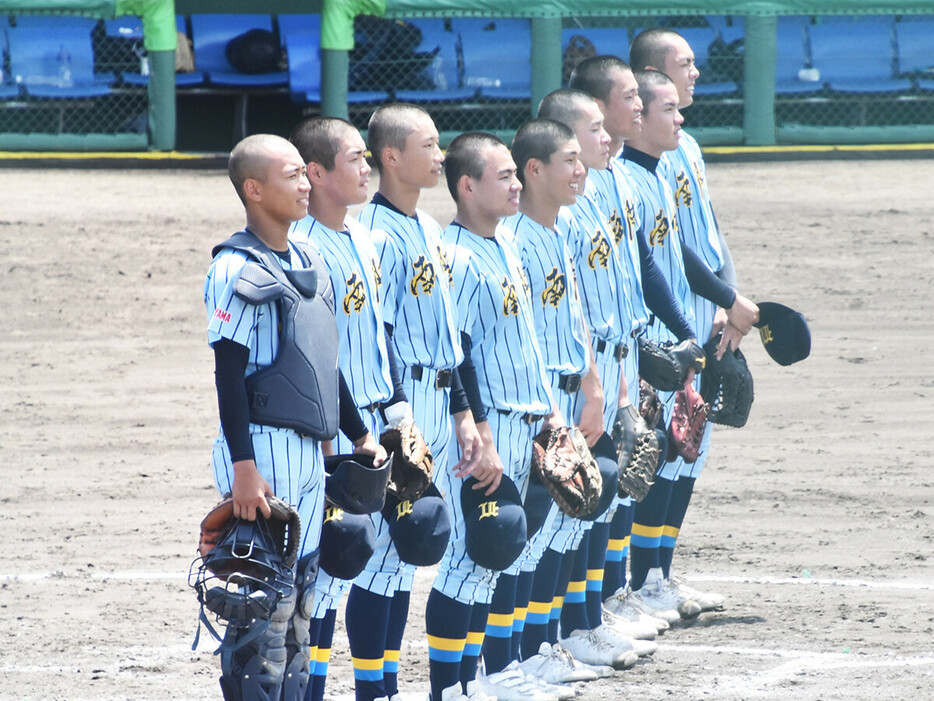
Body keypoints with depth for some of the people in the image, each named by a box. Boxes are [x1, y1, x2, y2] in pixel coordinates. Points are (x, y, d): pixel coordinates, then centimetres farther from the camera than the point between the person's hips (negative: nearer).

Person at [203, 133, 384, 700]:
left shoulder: (311, 263, 14)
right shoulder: (237, 270, -11)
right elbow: (229, 373, -15)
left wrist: (360, 435, 24)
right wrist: (242, 464, -19)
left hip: (310, 451, 8)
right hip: (264, 450, -8)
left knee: (300, 601, 11)